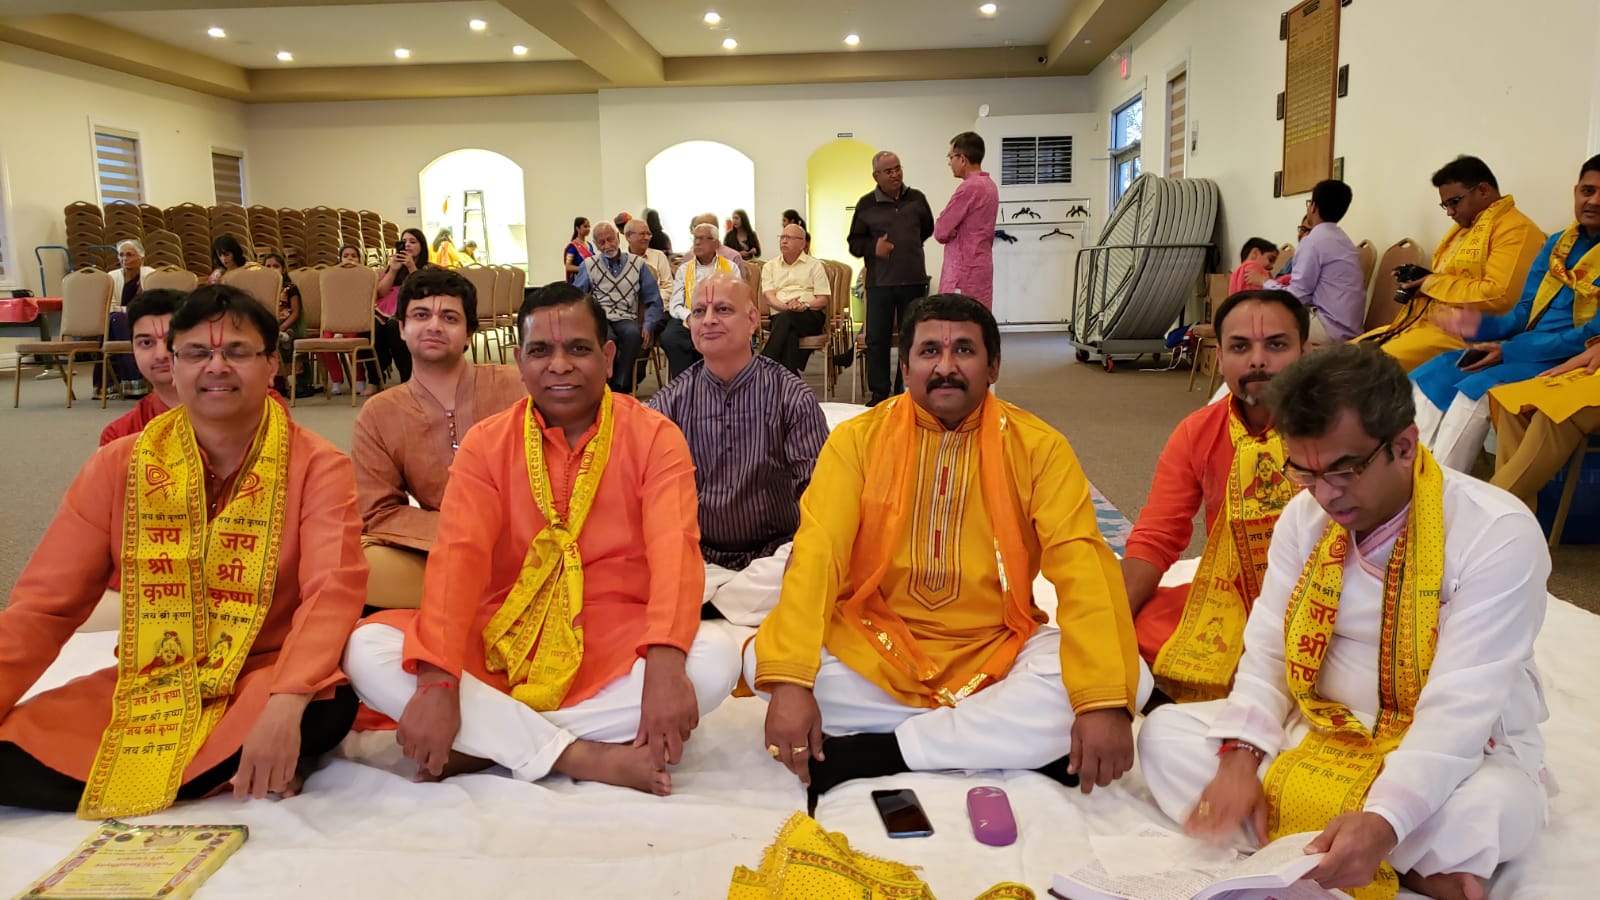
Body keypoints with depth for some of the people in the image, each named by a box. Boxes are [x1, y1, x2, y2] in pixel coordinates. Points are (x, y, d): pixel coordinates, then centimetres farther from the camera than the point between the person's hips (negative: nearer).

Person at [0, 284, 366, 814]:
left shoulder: (315, 467, -7)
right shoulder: (117, 467, 3)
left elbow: (333, 589, -21)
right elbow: (43, 607, 1)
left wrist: (286, 703, -39)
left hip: (264, 681, -4)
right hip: (141, 688, 4)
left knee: (329, 708, -35)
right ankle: (244, 779, -8)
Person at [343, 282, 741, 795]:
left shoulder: (654, 437, -4)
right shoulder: (486, 443, 2)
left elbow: (674, 549, -18)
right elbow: (458, 555, -11)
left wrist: (664, 663, -37)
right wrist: (437, 682, -27)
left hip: (614, 644, -1)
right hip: (501, 641, 2)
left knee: (715, 657, -30)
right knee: (366, 649, -20)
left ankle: (488, 744, -22)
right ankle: (583, 757, -26)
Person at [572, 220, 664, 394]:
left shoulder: (637, 264, 15)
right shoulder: (589, 266, 15)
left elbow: (654, 300, 13)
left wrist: (648, 326, -3)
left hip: (626, 319, 1)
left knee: (634, 332, -37)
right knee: (607, 337, -38)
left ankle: (620, 388, -30)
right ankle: (608, 386, -22)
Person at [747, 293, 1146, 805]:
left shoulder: (1038, 446, -4)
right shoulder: (857, 440, -4)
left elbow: (1081, 564, -15)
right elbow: (817, 554, -15)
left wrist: (1104, 699, -29)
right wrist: (788, 681, -29)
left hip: (997, 653, 0)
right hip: (875, 648, 1)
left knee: (1126, 680, -26)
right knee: (763, 659, -26)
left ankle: (864, 755, -20)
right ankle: (1013, 740, -16)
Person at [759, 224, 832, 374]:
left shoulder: (814, 265, 16)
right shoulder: (769, 266, 20)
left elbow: (824, 299, 6)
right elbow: (769, 297, 5)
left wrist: (805, 305, -15)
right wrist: (786, 306, -16)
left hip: (811, 317, -1)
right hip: (779, 316, 1)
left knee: (786, 318, -35)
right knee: (789, 334, -36)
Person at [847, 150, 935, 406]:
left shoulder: (916, 199, 5)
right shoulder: (866, 204, 1)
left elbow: (927, 229, 23)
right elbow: (854, 243, 4)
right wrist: (873, 248, -13)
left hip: (914, 280, 1)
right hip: (879, 282, -1)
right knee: (877, 339, 1)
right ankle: (879, 393, 11)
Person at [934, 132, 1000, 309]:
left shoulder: (969, 188, -16)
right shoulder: (989, 185, 13)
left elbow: (939, 231, -13)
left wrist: (951, 233, 7)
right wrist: (953, 232, 2)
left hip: (964, 271, -9)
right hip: (981, 265, 9)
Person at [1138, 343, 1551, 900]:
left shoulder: (1499, 535, -20)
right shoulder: (1304, 515, -2)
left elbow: (1459, 708, -27)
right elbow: (1266, 652, -3)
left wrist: (1383, 821, -40)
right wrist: (1240, 757, -21)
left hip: (1456, 755, -6)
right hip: (1318, 735, 6)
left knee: (1488, 810, -41)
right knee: (1165, 733, -14)